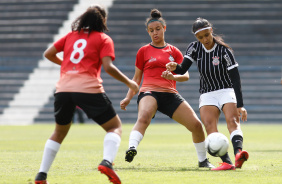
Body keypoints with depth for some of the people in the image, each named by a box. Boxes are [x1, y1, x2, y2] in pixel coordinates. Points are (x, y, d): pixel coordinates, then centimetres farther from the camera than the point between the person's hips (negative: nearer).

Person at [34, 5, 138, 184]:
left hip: (63, 89, 4)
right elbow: (108, 67, -6)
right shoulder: (104, 39, 7)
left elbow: (48, 53, 18)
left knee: (59, 132, 23)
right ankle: (107, 161, -19)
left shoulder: (71, 35, 19)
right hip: (89, 89, -4)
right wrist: (129, 82, 5)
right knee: (115, 127, 8)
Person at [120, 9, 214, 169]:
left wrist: (173, 76, -15)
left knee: (196, 124, -5)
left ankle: (203, 160, 17)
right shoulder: (144, 51, 12)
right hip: (149, 92, -3)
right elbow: (137, 78, 17)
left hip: (170, 94, 3)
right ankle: (132, 149, -58)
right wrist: (128, 98, 6)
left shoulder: (174, 51, 15)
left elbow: (186, 75, 6)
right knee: (143, 117, -37)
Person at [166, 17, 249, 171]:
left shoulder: (224, 51, -14)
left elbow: (235, 79, -17)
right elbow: (183, 69, -6)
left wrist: (240, 105, -24)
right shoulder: (195, 48, -1)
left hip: (227, 91, -3)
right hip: (207, 94, 3)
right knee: (209, 125, -20)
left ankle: (238, 153, -52)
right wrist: (175, 67, -31)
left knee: (232, 120, -28)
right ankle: (226, 162, -33)